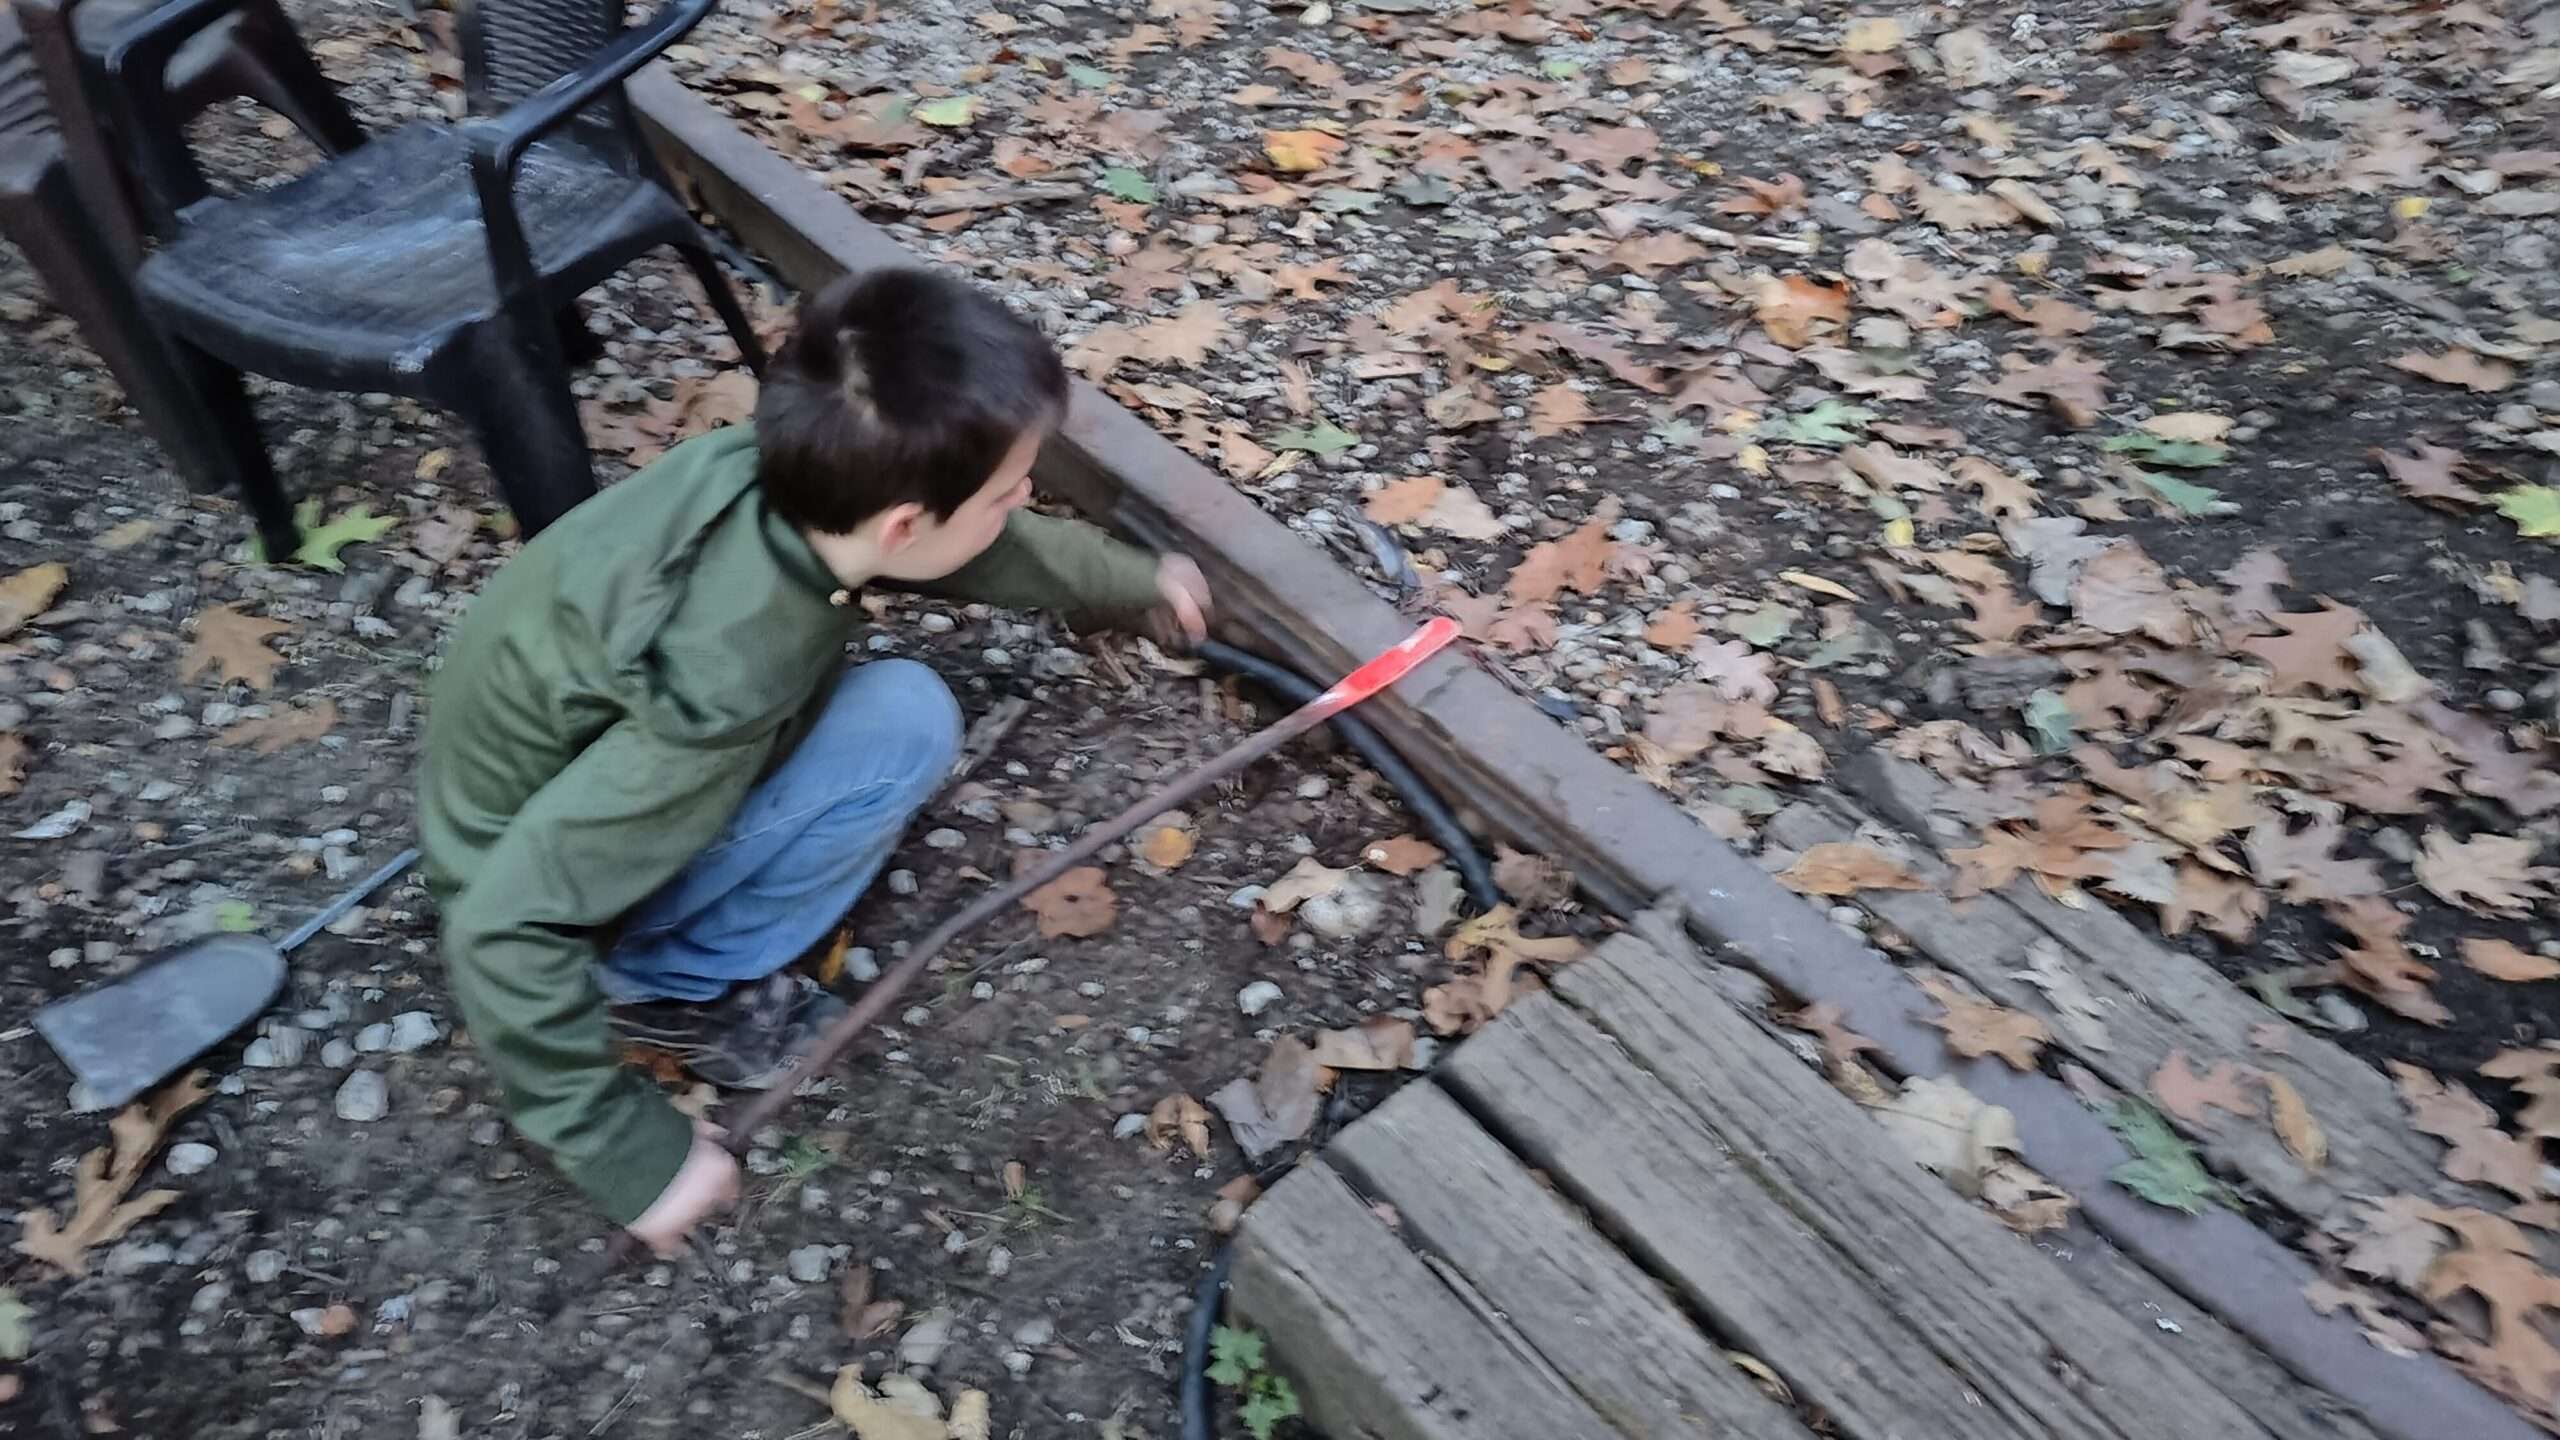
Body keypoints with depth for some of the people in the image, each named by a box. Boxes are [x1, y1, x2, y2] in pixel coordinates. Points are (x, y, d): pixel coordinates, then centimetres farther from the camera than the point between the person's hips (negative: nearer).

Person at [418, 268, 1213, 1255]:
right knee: (903, 725, -21)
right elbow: (506, 930, -34)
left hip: (582, 758, 7)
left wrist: (1137, 581, 16)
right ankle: (673, 985, -5)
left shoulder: (791, 473, -19)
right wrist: (636, 1159, -25)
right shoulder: (723, 685, -39)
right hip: (539, 882, -7)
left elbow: (996, 545, 1)